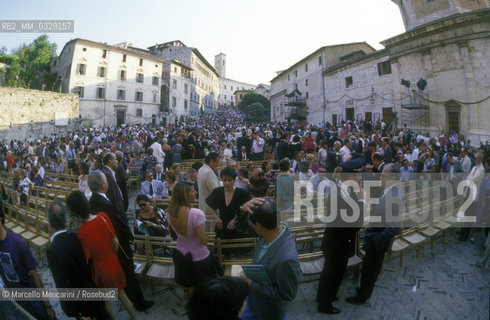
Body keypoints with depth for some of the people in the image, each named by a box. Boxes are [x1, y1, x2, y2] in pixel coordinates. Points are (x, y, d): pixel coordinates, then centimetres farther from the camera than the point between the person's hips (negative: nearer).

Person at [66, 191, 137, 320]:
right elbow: (115, 243, -6)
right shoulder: (103, 216, -19)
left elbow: (87, 259, -19)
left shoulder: (81, 233, -31)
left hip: (100, 270, -4)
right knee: (121, 293, 28)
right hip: (114, 264, 4)